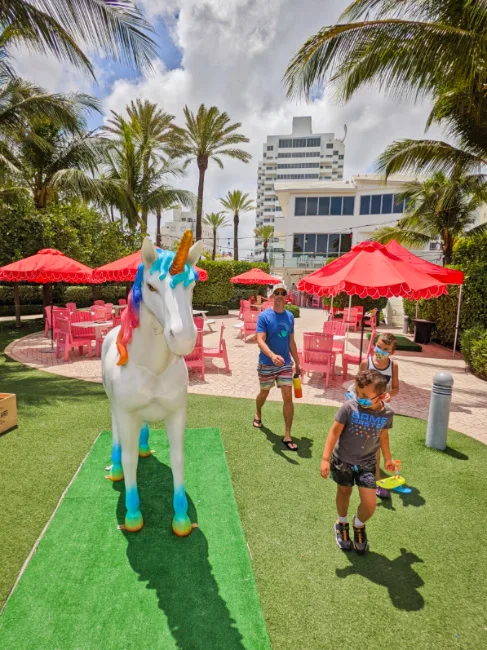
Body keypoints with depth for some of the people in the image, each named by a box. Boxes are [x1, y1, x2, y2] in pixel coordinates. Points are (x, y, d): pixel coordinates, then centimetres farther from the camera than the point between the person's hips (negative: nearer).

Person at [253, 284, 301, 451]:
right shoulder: (264, 316, -13)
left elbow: (291, 341, 11)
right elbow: (260, 341, -23)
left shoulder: (290, 316, 2)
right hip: (266, 364, -3)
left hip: (285, 364, 3)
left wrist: (297, 363, 12)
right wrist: (272, 355, -41)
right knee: (264, 393, 17)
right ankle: (258, 414, 49)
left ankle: (287, 436, 8)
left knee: (288, 397, -3)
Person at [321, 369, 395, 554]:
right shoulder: (349, 407, -24)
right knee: (344, 493, 18)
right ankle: (342, 524, 49)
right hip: (343, 460, -2)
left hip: (367, 463, 2)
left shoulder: (387, 413, -14)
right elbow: (335, 431, -16)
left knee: (370, 506, 0)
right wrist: (325, 459, -17)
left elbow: (383, 435, 6)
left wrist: (388, 458, 19)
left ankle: (359, 525, 35)